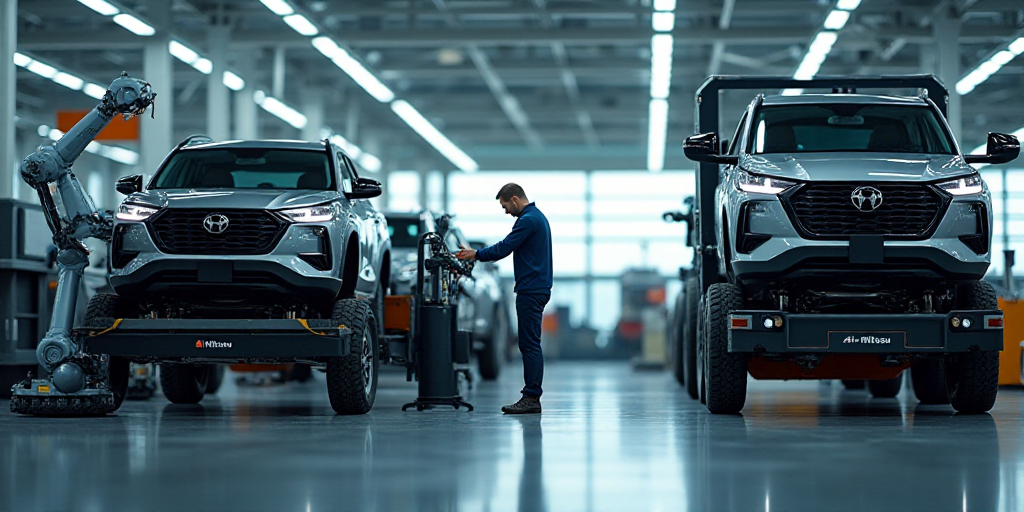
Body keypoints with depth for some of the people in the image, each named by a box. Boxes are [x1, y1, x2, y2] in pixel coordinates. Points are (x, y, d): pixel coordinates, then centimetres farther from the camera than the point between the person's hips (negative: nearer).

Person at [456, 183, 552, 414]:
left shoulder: (528, 220, -16)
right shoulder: (538, 217, 18)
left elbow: (504, 248, -15)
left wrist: (476, 254, -2)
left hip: (531, 291, -11)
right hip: (536, 289, 11)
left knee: (530, 344, -9)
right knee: (529, 344, 10)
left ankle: (531, 397, -9)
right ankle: (531, 396, 11)